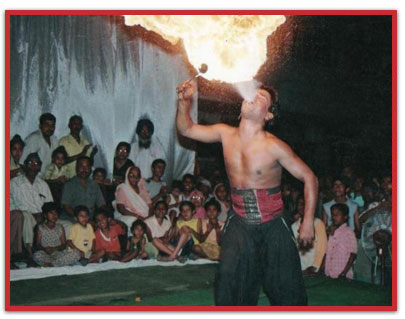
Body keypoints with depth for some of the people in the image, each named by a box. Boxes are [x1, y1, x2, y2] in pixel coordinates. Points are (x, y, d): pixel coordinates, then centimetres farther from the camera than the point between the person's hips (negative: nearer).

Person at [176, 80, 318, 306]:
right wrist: (185, 101, -12)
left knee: (286, 288, 4)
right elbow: (187, 129, 7)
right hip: (240, 223, 3)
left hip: (273, 225, -3)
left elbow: (309, 178, -10)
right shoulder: (226, 134, -3)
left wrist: (308, 222, -11)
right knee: (230, 279, -9)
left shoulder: (274, 147, -16)